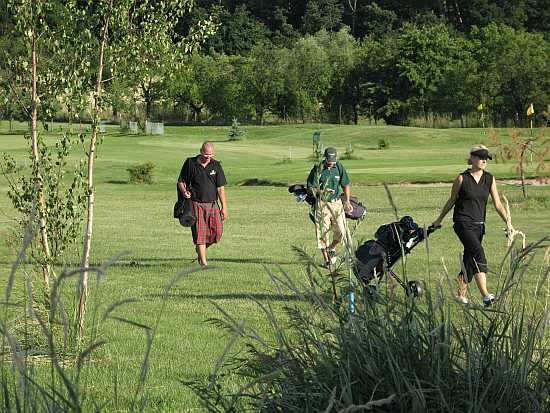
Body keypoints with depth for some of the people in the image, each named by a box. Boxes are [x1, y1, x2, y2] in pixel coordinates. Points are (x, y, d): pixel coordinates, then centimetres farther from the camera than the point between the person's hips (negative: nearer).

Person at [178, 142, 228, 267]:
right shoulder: (190, 163, 0)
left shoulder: (216, 165, 4)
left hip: (212, 204, 2)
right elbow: (181, 181, 9)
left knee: (217, 231, -4)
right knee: (199, 232, -8)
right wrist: (184, 191, -13)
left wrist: (224, 207, -2)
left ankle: (200, 249, 24)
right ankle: (203, 261, -4)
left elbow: (221, 188, 2)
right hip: (196, 204, -2)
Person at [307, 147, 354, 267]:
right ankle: (326, 259, 7)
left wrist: (347, 201, 3)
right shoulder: (318, 169, -8)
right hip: (322, 203, -2)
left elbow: (345, 185, 10)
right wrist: (322, 191, -21)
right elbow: (311, 187, -5)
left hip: (336, 203, 2)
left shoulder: (339, 167, 1)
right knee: (323, 231, -3)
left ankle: (332, 248, 25)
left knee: (340, 230, -5)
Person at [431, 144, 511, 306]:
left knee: (469, 260, 8)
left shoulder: (489, 179, 5)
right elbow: (451, 201, 7)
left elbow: (498, 204, 6)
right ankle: (485, 296, -30)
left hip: (479, 225, 5)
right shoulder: (462, 179, -7)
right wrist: (439, 220, 16)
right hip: (463, 223, -5)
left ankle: (461, 294, 23)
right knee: (478, 254, -22)